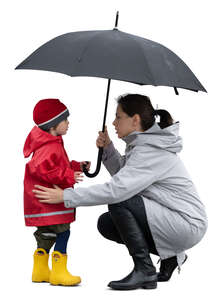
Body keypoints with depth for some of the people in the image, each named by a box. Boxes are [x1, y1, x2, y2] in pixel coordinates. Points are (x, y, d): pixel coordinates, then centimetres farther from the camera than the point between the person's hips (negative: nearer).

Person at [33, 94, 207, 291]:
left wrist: (66, 196, -26)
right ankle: (171, 256, 14)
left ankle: (144, 271, -15)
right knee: (106, 224, 7)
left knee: (119, 202, -22)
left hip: (188, 227, -10)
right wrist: (107, 148, 3)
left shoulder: (152, 152, -22)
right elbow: (123, 174, 21)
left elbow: (117, 189, -30)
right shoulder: (143, 143, 8)